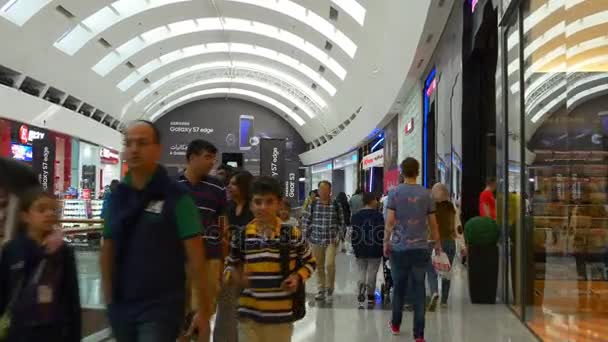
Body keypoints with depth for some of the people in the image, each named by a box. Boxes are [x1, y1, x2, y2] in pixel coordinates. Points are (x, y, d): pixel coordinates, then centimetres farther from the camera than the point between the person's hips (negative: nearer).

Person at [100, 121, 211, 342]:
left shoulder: (176, 196, -9)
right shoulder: (116, 197, 5)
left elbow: (195, 258, -9)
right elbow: (108, 251, 11)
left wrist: (203, 311, -10)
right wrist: (109, 300, 8)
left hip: (162, 307, -5)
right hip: (122, 307, 5)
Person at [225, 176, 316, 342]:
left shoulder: (292, 234, -5)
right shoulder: (241, 236, -2)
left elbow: (309, 262, 8)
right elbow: (230, 264, 12)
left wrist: (298, 277, -10)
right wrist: (232, 275, -9)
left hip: (281, 314, -1)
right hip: (249, 313, 1)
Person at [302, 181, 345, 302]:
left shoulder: (336, 205, -1)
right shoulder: (313, 205, 1)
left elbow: (341, 222, 7)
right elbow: (306, 221, 8)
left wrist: (338, 236, -1)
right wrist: (306, 235, 4)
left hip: (331, 241, -2)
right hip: (316, 240, 2)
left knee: (329, 265, -13)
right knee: (319, 266, 10)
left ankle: (330, 290, 5)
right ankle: (321, 290, 24)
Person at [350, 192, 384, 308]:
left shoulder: (356, 216, 4)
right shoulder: (378, 215, -8)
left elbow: (354, 233, 4)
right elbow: (382, 233, -9)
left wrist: (355, 248, 10)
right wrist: (382, 247, 2)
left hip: (360, 251, 3)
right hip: (375, 251, -3)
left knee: (362, 273, 8)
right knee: (372, 273, 7)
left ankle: (361, 297, -5)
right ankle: (370, 297, 15)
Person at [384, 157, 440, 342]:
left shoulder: (395, 192, -4)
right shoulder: (426, 194, 2)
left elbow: (389, 221, -8)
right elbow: (433, 223, 5)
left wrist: (386, 243, 3)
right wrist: (437, 243, 17)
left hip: (399, 247, -1)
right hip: (420, 248, 1)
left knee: (399, 287, 14)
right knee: (419, 290, 4)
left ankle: (395, 325, 29)